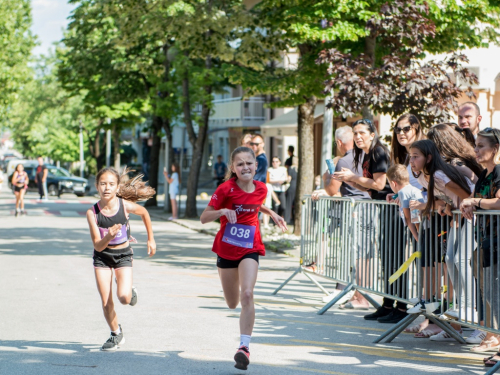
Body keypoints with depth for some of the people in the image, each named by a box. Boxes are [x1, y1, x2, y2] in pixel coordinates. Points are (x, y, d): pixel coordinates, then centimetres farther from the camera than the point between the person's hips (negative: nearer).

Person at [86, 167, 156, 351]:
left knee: (124, 298, -19)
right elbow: (98, 246, -18)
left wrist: (151, 239, 11)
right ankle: (116, 333, 24)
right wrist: (109, 236, -39)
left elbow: (144, 213, 6)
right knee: (106, 302, -2)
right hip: (102, 256, 1)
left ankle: (131, 292, 19)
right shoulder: (92, 213, -18)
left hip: (123, 255, -1)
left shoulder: (126, 206, -18)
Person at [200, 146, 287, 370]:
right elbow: (204, 218, -13)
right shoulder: (226, 189, -14)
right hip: (226, 249, 0)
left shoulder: (261, 189, -3)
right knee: (232, 304, 13)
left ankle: (245, 346, -19)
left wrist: (271, 213, 11)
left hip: (250, 249, 1)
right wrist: (222, 211, -29)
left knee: (247, 295, -22)